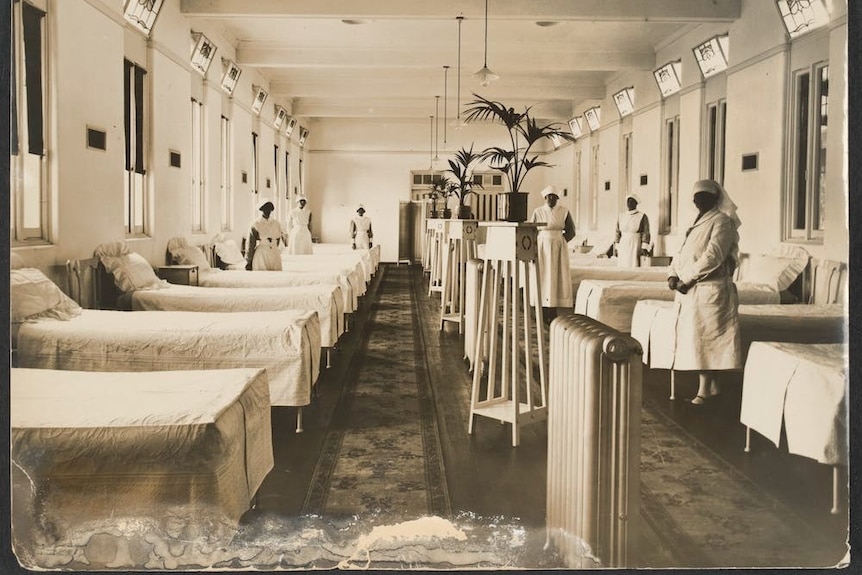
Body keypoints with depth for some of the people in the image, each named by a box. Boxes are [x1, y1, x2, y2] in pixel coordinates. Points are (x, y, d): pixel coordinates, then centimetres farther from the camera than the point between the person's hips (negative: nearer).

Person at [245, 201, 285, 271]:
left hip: (274, 255, 4)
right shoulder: (255, 224, -5)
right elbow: (250, 244, -5)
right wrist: (248, 262, -5)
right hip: (260, 256, -4)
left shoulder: (276, 223, 7)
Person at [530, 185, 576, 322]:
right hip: (542, 248, 0)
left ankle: (553, 312, 2)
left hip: (559, 249, 0)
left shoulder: (564, 212, 0)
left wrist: (560, 242, -5)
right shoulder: (538, 212, 1)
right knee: (543, 277, -1)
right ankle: (544, 312, 4)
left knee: (556, 277, -2)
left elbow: (571, 231, 4)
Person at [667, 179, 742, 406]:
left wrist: (687, 279, -18)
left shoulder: (722, 221, -7)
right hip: (689, 291, 8)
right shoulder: (697, 222, 19)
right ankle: (711, 385, 17)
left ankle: (705, 388, 2)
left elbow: (713, 256, -18)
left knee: (704, 338, -5)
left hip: (709, 290, -8)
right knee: (694, 338, 9)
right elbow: (682, 253, 18)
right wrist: (673, 274, 0)